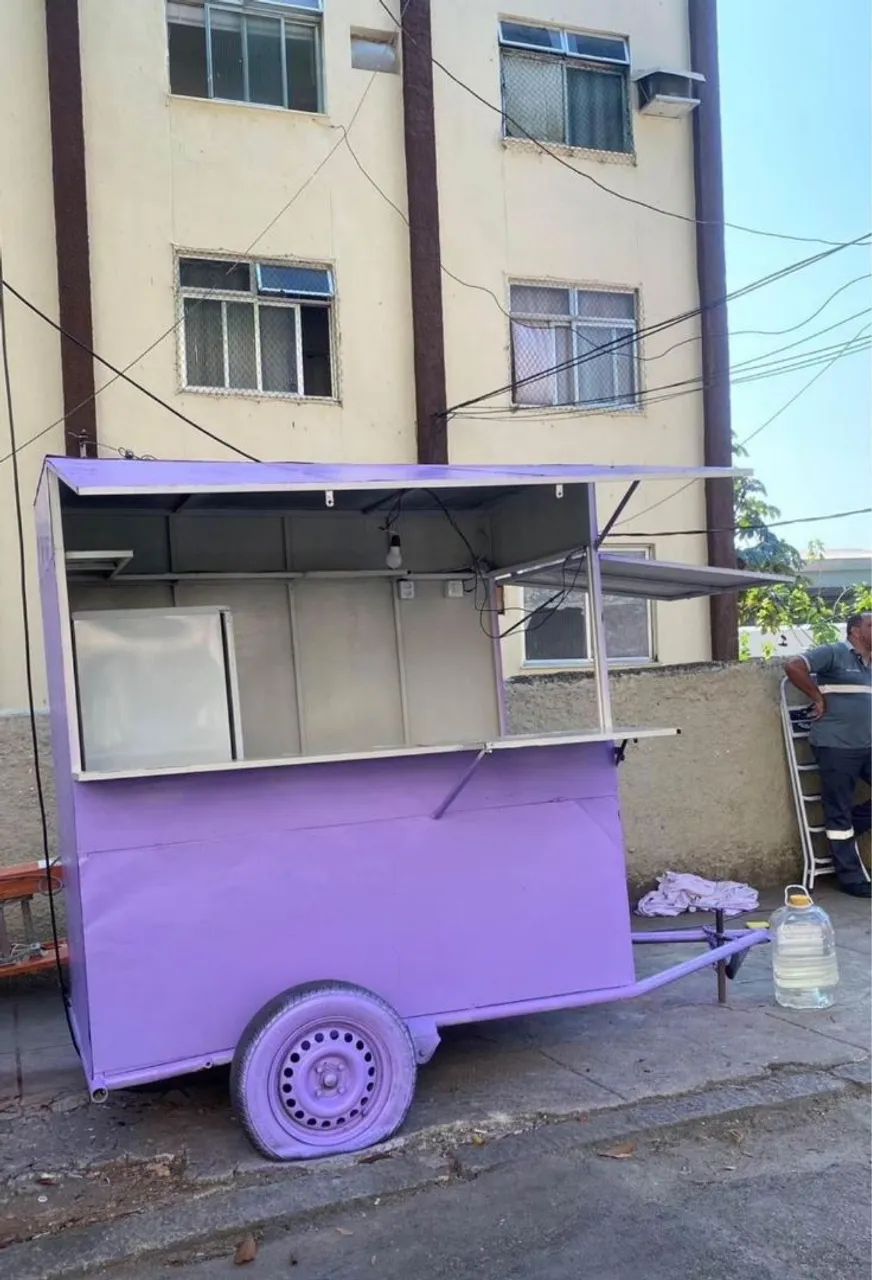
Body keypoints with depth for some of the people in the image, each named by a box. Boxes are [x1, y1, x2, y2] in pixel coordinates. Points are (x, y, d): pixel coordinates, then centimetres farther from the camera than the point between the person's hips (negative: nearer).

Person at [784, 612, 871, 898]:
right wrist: (818, 698, -9)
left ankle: (847, 828, 21)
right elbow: (793, 667, -16)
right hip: (835, 746, -8)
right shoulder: (834, 653, -6)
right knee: (839, 812, 0)